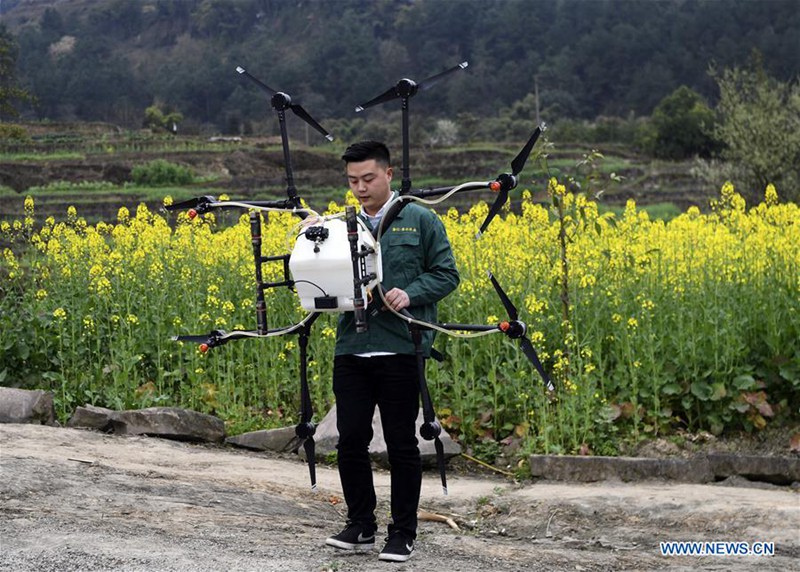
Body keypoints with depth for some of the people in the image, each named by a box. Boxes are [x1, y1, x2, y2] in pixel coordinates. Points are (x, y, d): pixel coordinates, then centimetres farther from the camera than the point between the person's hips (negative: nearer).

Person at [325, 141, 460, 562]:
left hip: (400, 348, -4)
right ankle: (360, 526, 18)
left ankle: (403, 533, 13)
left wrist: (410, 294, -16)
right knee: (350, 439, 4)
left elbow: (446, 274, 1)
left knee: (401, 444, 3)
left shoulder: (420, 221, 2)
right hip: (351, 349, 4)